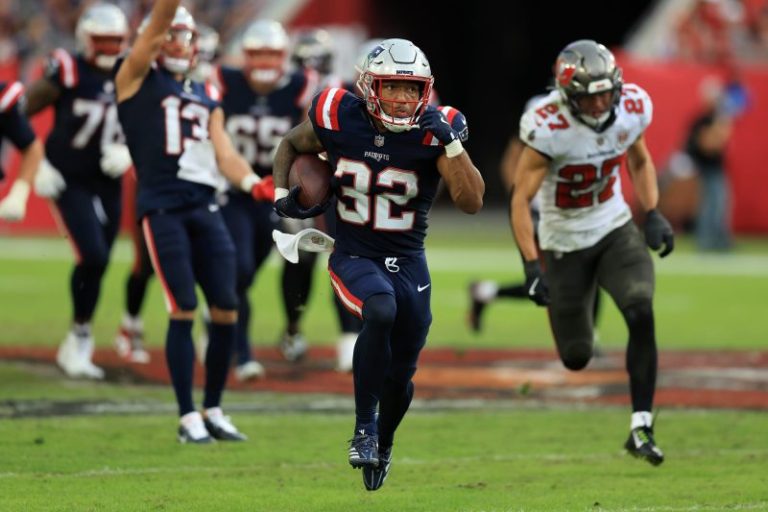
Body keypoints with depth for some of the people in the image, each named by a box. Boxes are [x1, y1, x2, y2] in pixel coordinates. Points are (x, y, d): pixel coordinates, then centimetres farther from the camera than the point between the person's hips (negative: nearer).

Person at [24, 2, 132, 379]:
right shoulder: (67, 72, -11)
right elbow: (21, 114, -7)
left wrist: (126, 153, -7)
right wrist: (38, 164, -12)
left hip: (106, 183, 5)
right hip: (68, 181, -5)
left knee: (97, 265, 8)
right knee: (93, 257, -18)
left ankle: (76, 349, 22)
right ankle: (80, 335, 1)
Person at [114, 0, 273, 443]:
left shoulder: (207, 97, 19)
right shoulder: (137, 79, 6)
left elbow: (224, 153, 9)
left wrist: (253, 183, -9)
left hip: (205, 207, 5)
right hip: (162, 207, -5)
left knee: (227, 309, 0)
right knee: (184, 310, -10)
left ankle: (213, 410, 15)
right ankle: (188, 417, -3)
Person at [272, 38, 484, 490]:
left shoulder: (434, 132, -14)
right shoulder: (340, 120, -12)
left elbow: (472, 202, -23)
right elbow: (291, 145, 10)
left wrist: (452, 143, -32)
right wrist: (282, 195, -5)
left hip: (409, 262, 2)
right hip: (354, 257, -2)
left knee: (400, 377, 10)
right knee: (381, 310, -35)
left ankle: (382, 446, 42)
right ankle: (364, 430, -22)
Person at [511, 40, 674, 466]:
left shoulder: (631, 108, -11)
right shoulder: (549, 127, -25)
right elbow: (521, 198, -22)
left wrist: (653, 216, -3)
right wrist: (531, 267, -30)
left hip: (615, 228, 3)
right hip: (565, 244, -3)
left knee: (641, 315, -23)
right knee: (577, 358, 4)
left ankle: (641, 428, -17)